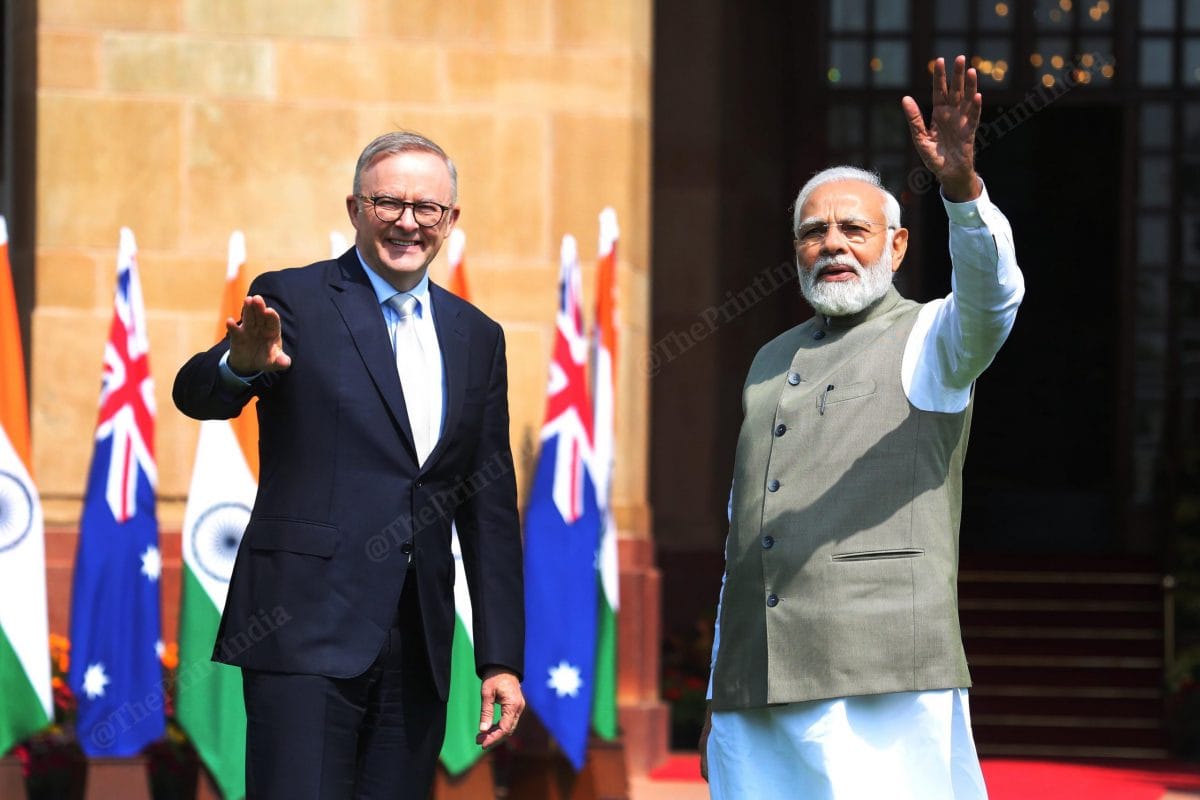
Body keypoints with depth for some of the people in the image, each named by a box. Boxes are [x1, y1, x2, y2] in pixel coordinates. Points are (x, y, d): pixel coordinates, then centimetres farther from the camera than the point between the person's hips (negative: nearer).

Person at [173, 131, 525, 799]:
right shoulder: (292, 301, 1)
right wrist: (240, 363, -39)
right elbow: (196, 395, -15)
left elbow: (491, 507, 15)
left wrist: (503, 660, 10)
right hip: (306, 634, -5)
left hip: (419, 645, 5)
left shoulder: (477, 337, 14)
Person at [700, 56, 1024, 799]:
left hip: (886, 690, -5)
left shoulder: (929, 340, 5)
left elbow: (992, 298, -19)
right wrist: (718, 696, 20)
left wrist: (962, 187, -38)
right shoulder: (772, 364, 22)